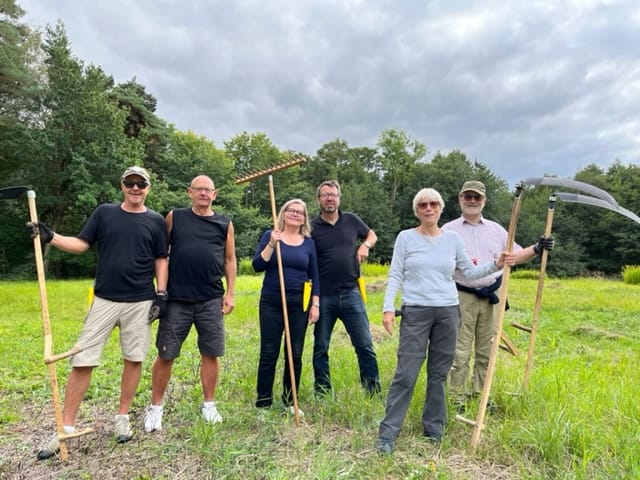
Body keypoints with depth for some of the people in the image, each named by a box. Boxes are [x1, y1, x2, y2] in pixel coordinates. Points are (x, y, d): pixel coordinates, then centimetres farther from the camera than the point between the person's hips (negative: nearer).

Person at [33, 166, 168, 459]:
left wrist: (161, 294, -1)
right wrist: (50, 237, -12)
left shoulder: (156, 221, 4)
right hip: (104, 300, 1)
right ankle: (66, 428, 14)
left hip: (140, 302, 0)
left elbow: (161, 260, 5)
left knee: (133, 359, 6)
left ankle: (122, 418, 24)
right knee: (82, 361, 1)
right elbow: (81, 244, 5)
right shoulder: (104, 212, 5)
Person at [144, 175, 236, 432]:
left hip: (211, 300, 1)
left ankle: (209, 404, 24)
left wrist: (230, 292, 4)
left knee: (210, 354, 7)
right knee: (165, 355, 6)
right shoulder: (174, 217, 4)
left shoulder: (225, 224, 7)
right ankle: (155, 407, 24)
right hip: (176, 299, -1)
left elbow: (230, 260, 10)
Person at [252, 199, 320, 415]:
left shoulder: (308, 242, 8)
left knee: (295, 353, 7)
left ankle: (290, 400, 24)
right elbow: (257, 266, -7)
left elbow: (314, 276, 9)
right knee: (269, 353, 2)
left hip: (299, 304, 2)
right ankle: (263, 401, 17)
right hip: (271, 302, -2)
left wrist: (315, 304, 3)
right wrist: (272, 244, -18)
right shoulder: (270, 235, 2)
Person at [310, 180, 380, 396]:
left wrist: (365, 245, 1)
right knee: (321, 348, 10)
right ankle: (322, 394, 27)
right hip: (323, 297, -1)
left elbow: (372, 235, 23)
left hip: (351, 293, 1)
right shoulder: (312, 228, -1)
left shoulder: (352, 220, 6)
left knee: (365, 344, 3)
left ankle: (374, 392, 18)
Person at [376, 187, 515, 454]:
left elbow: (470, 272, 11)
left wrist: (496, 264, -3)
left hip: (448, 312, 3)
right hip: (415, 312, -3)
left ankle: (434, 427, 26)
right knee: (406, 374, -5)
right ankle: (387, 433, 4)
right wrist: (388, 308, -10)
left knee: (439, 373, 11)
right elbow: (395, 275, -1)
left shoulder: (453, 239, 7)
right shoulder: (406, 237, 0)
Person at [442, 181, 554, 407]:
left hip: (490, 298, 4)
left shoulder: (496, 229, 14)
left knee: (486, 351, 12)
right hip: (462, 297, -3)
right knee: (460, 352, -1)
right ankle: (458, 399, 9)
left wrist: (536, 249, -3)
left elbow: (515, 255, 14)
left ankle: (481, 395, 25)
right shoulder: (449, 230, 4)